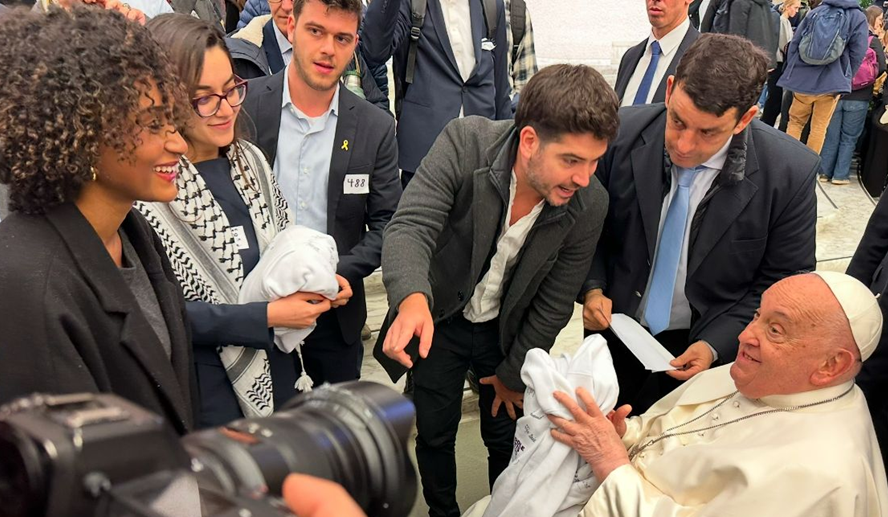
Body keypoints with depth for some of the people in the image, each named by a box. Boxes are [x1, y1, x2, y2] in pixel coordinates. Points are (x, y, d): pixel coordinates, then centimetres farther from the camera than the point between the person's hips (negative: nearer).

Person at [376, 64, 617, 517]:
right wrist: (413, 299, -57)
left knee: (506, 438, 15)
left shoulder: (589, 205, -23)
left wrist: (513, 374, -3)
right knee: (434, 433, 15)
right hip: (439, 318, 0)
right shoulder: (464, 143, -30)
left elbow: (552, 305, -12)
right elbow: (410, 226, -37)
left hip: (506, 329, 1)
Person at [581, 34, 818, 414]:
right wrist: (592, 287, -16)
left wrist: (715, 345, -19)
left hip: (703, 346, -1)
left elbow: (782, 283, -11)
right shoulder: (622, 133, -19)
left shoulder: (791, 173, -22)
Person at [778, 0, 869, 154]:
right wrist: (845, 78, 6)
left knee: (795, 122, 14)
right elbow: (857, 53, -6)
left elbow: (794, 43, 5)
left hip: (803, 77, 2)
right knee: (819, 128, 8)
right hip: (831, 82, -2)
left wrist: (791, 72, 13)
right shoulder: (858, 18, 0)